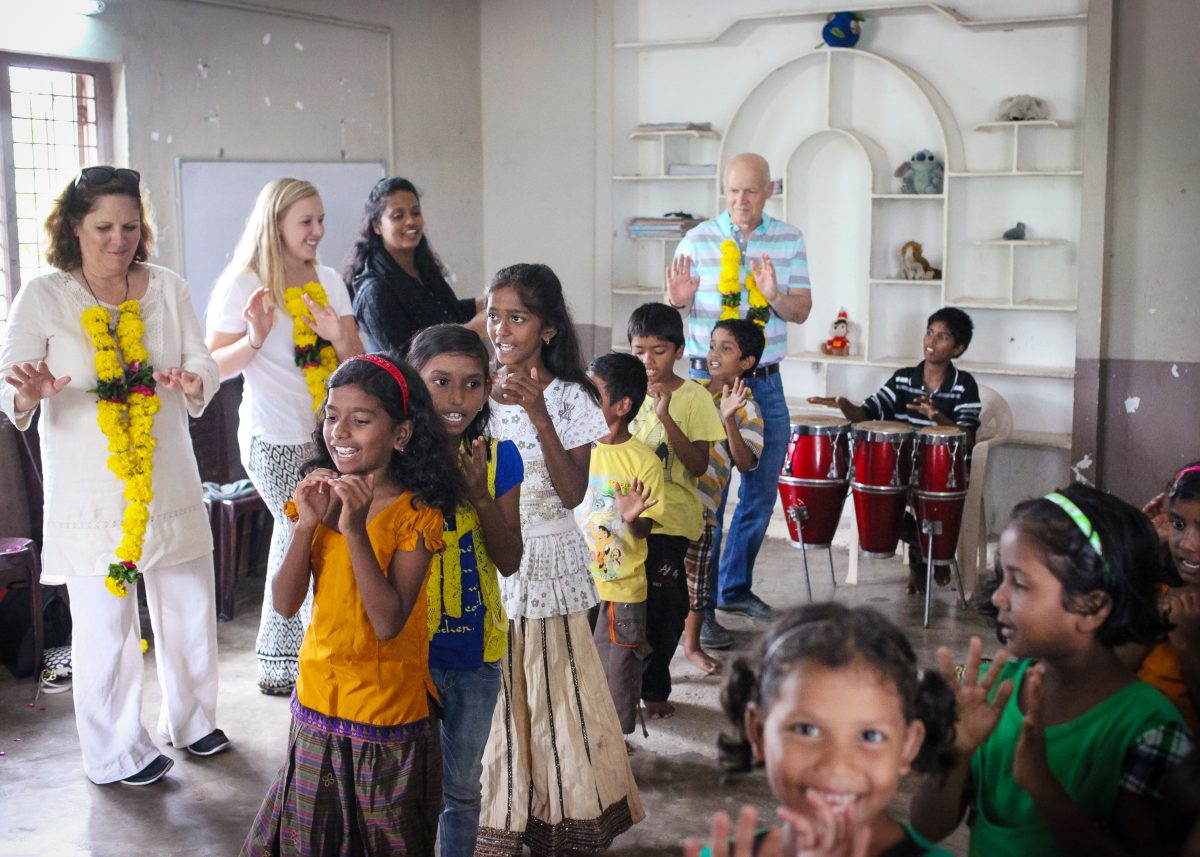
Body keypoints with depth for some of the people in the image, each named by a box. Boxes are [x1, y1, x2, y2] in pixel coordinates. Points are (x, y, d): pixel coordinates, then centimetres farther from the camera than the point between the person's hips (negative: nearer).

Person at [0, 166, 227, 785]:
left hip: (169, 481, 4)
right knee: (105, 623, 0)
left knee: (190, 606, 13)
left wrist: (193, 382, -21)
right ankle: (116, 752, 20)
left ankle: (190, 718, 37)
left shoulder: (168, 288, 4)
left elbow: (204, 363, 2)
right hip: (89, 490, -3)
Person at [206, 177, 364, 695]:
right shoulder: (242, 287, -7)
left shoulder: (328, 281, 9)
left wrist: (340, 339, -15)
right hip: (275, 439, -6)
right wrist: (253, 340, -25)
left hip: (326, 435, 6)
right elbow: (214, 367, -8)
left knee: (295, 541, 14)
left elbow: (358, 363, 7)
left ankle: (278, 666, 27)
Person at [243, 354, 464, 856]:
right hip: (318, 701, 5)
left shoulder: (416, 514, -14)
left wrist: (355, 530, -29)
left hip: (388, 714, -5)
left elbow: (388, 623, -23)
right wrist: (306, 524, -19)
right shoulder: (321, 495, 1)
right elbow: (285, 604, -6)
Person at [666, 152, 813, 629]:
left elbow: (802, 311, -1)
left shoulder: (790, 241, 4)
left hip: (766, 383, 4)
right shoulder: (699, 240, -3)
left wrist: (775, 295, -22)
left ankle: (736, 588, 30)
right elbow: (671, 307, 1)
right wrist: (678, 300, -23)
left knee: (762, 492, 13)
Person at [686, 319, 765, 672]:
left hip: (698, 501, -4)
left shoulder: (746, 408, -4)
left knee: (694, 574, 7)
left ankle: (693, 645, 24)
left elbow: (746, 463, -15)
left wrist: (728, 419, -26)